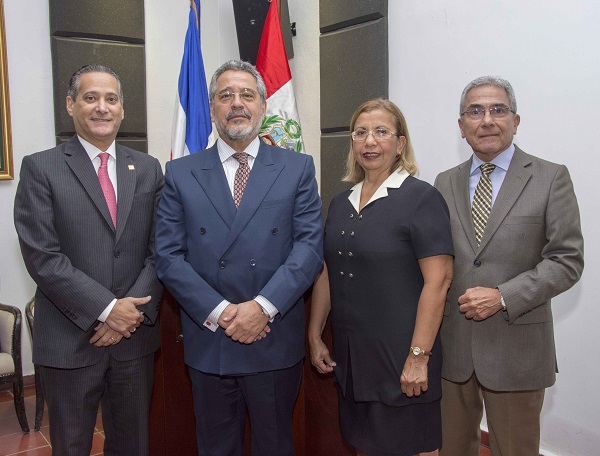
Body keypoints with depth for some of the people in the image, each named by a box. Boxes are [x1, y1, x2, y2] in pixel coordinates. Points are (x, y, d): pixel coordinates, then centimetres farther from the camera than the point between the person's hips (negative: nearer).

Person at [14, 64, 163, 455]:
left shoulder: (148, 169, 7)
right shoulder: (41, 168, -3)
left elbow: (160, 250, 3)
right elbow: (42, 257, -12)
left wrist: (134, 310, -10)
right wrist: (106, 309, -17)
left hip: (135, 336, 3)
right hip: (70, 341, -2)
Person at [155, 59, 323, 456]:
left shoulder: (298, 168, 3)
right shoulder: (181, 174, 4)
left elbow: (310, 246, -6)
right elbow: (169, 256, -2)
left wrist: (263, 306, -17)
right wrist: (219, 312, -13)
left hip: (275, 341, 0)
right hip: (208, 344, 1)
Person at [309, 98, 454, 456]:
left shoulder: (421, 198, -11)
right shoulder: (341, 203, 9)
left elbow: (438, 281, -16)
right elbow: (326, 273, 13)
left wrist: (418, 357, -19)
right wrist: (315, 337, 11)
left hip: (400, 360, -6)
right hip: (349, 356, 6)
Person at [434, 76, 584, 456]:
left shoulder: (550, 178, -3)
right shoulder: (446, 183, 8)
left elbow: (567, 260, -8)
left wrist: (503, 297, -18)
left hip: (516, 349, -3)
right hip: (452, 345, 3)